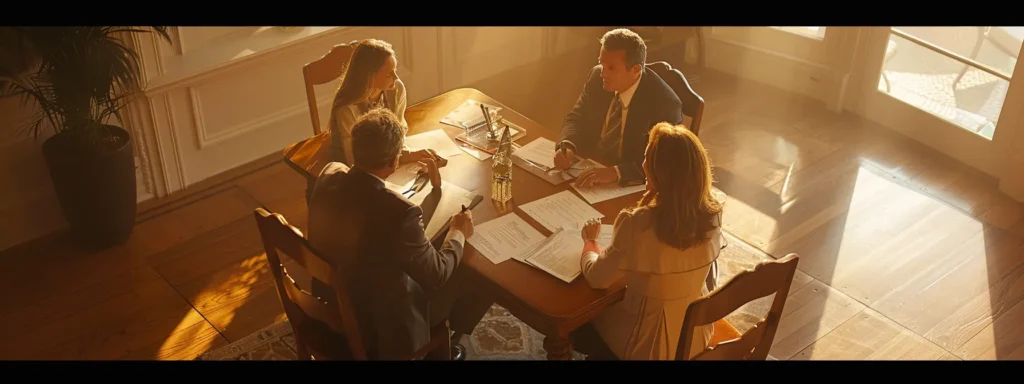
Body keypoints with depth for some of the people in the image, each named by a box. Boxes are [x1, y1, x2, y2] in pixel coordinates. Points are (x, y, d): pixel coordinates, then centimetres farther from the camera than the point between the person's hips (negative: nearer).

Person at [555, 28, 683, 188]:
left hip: (631, 188, -5)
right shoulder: (597, 77, -5)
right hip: (591, 171, 5)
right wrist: (566, 146, -16)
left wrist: (615, 172, -36)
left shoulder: (664, 104, -21)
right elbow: (576, 118, 6)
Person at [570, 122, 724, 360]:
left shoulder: (638, 225, -34)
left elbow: (597, 278, -18)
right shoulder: (714, 212, -18)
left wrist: (590, 242, 4)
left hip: (651, 344, -5)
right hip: (698, 333, 5)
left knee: (580, 327, 25)